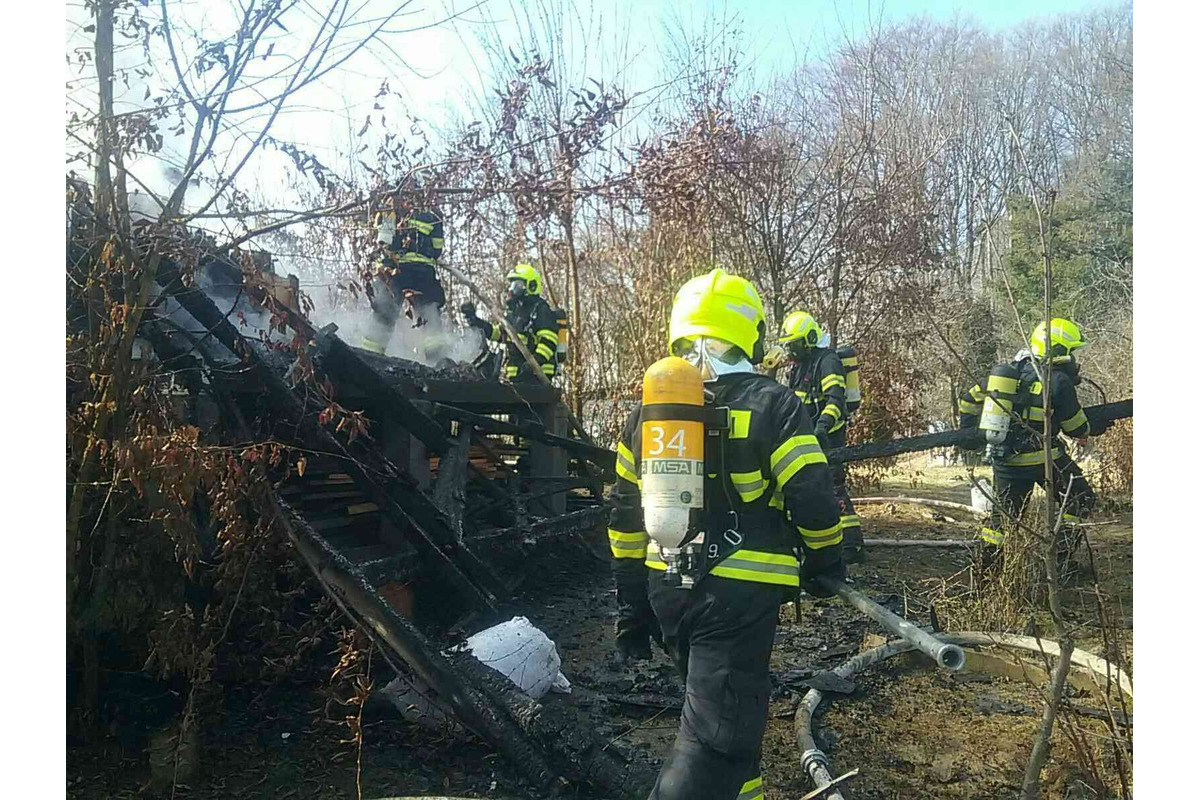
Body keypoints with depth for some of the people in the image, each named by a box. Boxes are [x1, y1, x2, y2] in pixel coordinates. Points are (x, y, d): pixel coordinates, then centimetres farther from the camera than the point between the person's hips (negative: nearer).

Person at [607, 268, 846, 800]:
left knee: (723, 705, 27)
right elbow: (813, 501, -11)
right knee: (716, 734, 1)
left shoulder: (649, 410, 7)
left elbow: (625, 513, 9)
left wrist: (633, 604, 17)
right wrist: (825, 563, 9)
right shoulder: (772, 406, -9)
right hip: (740, 593, -6)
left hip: (667, 587, 6)